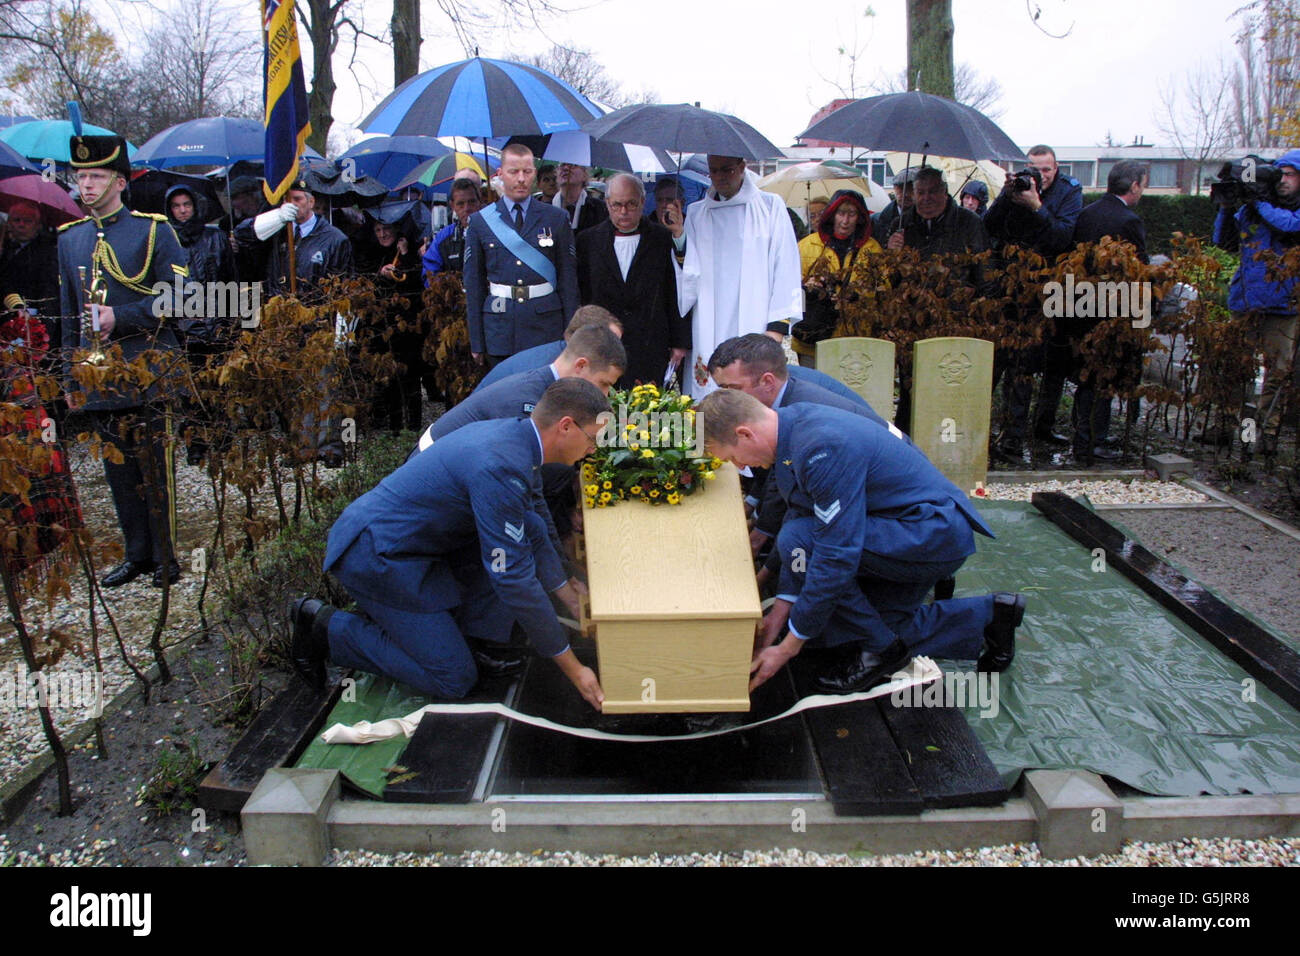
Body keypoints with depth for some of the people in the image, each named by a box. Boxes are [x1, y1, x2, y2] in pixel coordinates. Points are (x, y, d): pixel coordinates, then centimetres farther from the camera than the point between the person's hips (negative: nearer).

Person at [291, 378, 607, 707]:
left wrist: (569, 595, 18)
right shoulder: (500, 469, -28)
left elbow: (531, 531, 17)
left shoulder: (511, 432, 2)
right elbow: (513, 577, -25)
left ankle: (476, 642, 6)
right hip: (374, 554, -10)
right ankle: (325, 627, 3)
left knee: (529, 528, 3)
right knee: (454, 680, -4)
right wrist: (572, 668, -19)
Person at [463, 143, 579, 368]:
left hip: (546, 326, 0)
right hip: (499, 330, 0)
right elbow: (473, 283, 6)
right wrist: (476, 342, 2)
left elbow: (568, 276, 4)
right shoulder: (480, 221, 6)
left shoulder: (556, 219, 6)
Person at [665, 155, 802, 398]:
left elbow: (786, 267, 1)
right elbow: (690, 273, 8)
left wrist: (778, 325, -7)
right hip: (709, 332, 2)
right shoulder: (697, 213, 13)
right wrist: (679, 235, -9)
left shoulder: (770, 206, 5)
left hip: (756, 330, -2)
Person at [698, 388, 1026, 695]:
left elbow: (836, 555, -29)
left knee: (797, 539, -22)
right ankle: (986, 617, 20)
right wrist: (780, 612, 5)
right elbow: (800, 516, 9)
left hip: (936, 534, -10)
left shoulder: (823, 447, -29)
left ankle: (880, 649, -5)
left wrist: (789, 646, -20)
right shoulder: (793, 424, 1)